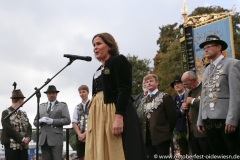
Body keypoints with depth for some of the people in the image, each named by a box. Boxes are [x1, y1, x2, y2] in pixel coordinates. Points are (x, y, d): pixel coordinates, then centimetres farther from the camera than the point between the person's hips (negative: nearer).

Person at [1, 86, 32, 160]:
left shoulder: (23, 113, 16)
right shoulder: (6, 113, -4)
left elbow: (29, 127, 9)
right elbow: (9, 128, -15)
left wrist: (27, 138, -11)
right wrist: (22, 139, -18)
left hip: (23, 146, 6)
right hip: (11, 146, -6)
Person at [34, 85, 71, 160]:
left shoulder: (63, 105, 8)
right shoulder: (41, 106, 19)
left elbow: (67, 120, -4)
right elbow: (35, 122, 17)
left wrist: (52, 121, -12)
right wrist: (41, 120, -6)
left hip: (56, 139, -4)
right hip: (44, 140, 4)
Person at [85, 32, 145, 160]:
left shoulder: (119, 61, 0)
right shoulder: (99, 71, 23)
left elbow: (125, 90, -13)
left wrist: (119, 116, -23)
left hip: (113, 112, -8)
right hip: (98, 114, 8)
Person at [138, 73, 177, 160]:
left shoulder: (165, 97, -1)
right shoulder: (144, 100, 17)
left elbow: (172, 116, -4)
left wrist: (168, 132, 1)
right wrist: (143, 133, 10)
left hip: (161, 136, -5)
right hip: (148, 137, 5)